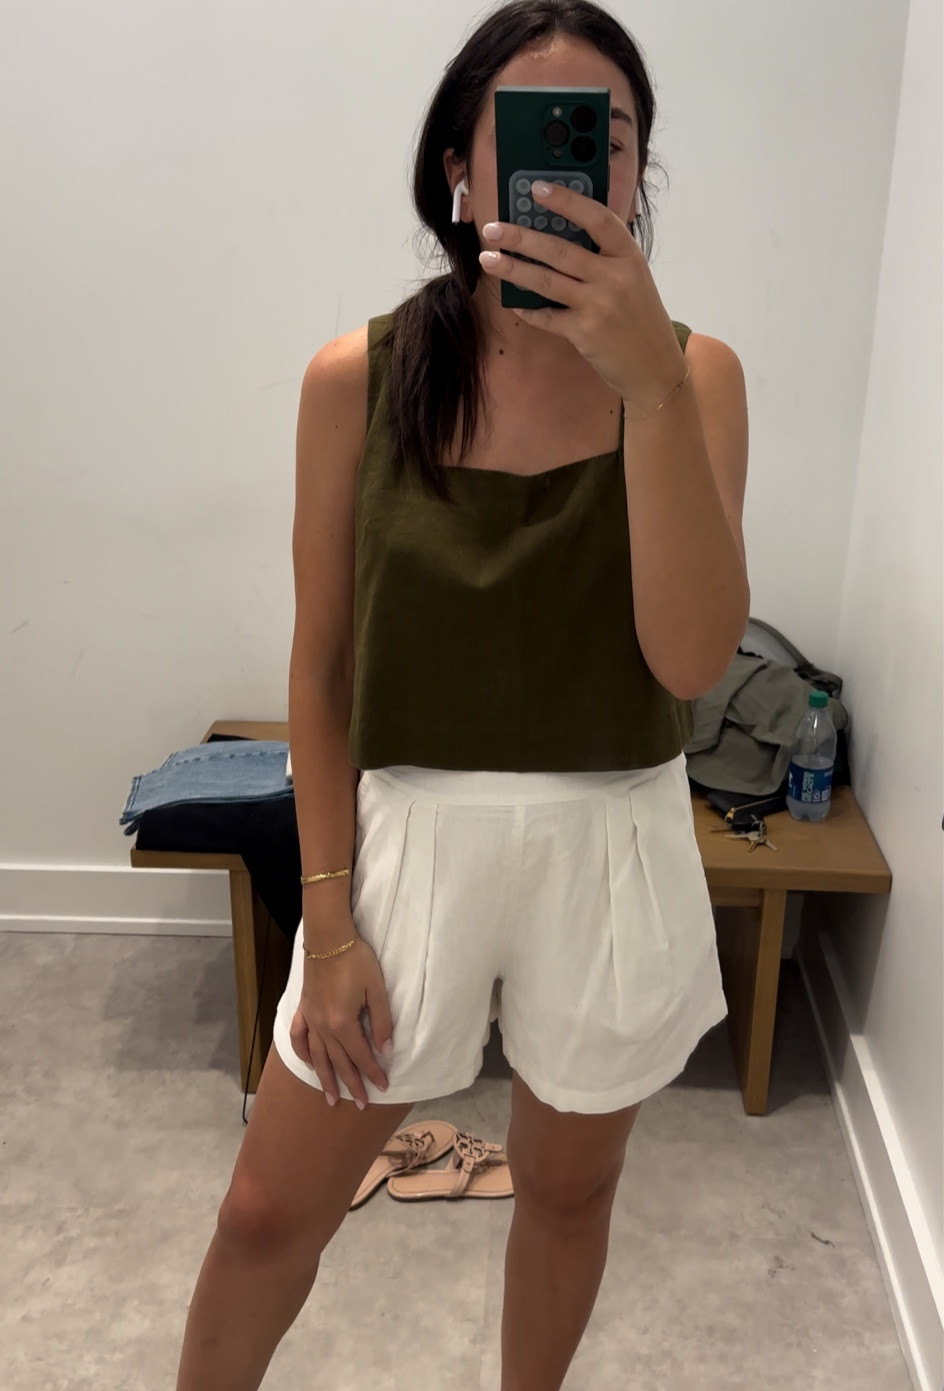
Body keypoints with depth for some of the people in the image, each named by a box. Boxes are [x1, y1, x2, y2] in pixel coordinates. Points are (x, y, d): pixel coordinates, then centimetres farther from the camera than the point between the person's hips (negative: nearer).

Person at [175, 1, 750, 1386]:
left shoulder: (693, 372, -6)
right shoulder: (358, 378, -7)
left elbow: (692, 658, -18)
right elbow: (321, 666, -4)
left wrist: (650, 383, -29)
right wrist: (329, 920, -4)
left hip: (613, 850, 1)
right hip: (412, 837, 0)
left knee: (566, 1188, 23)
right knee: (269, 1212, 13)